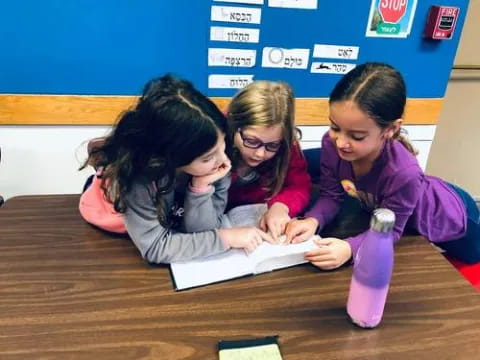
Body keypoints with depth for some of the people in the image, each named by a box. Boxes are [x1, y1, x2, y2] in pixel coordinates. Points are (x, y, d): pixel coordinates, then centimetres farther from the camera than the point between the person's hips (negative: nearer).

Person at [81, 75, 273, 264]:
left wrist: (201, 187, -36)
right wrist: (226, 238, -30)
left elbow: (200, 232, -20)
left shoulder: (216, 165, -25)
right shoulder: (134, 175, -36)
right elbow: (155, 248, -30)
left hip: (170, 227, 4)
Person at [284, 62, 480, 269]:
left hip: (450, 214, -3)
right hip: (386, 209, 3)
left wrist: (349, 248, -50)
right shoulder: (332, 143, -34)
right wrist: (313, 220, -42)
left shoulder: (404, 173, -47)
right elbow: (331, 196, -21)